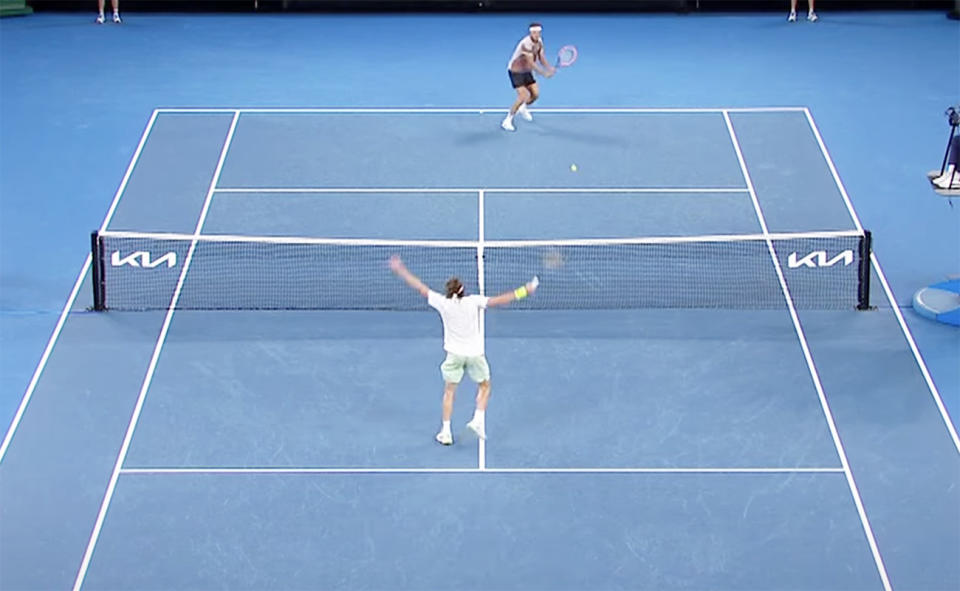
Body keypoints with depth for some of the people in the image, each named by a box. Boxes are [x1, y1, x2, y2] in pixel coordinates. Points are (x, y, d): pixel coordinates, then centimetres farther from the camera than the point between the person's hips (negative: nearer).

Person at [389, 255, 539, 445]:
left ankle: (446, 432, 10)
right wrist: (523, 291, -15)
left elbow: (420, 287, -5)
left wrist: (400, 270, 4)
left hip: (454, 354, 1)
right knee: (484, 386, 20)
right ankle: (478, 419, 3)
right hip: (475, 353, -1)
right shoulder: (473, 302, -14)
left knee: (449, 392, 12)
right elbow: (498, 301, -20)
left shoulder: (443, 303, -11)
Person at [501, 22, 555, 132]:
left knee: (535, 94, 5)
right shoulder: (526, 44, -30)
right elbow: (531, 63, -31)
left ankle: (522, 109, 38)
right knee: (523, 96, -18)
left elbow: (541, 58, 0)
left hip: (526, 71, 8)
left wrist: (549, 68, -19)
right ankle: (507, 122, -9)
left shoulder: (539, 41, -3)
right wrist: (544, 73, -32)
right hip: (515, 71, -8)